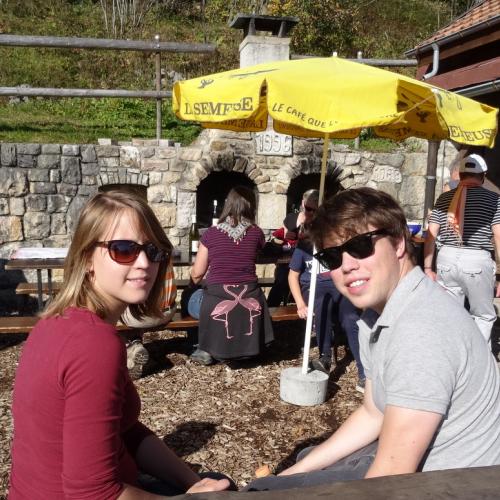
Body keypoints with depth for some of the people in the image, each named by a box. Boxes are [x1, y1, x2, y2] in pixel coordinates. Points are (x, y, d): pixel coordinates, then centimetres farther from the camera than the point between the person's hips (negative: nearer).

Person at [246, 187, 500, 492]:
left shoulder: (421, 330, -29)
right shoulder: (377, 313, 1)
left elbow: (392, 477, -27)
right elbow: (372, 415, 11)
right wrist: (294, 473, 9)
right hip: (418, 461, 8)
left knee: (263, 489, -5)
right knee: (306, 459, 25)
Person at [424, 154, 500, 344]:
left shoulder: (444, 198, 8)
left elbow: (431, 234, 6)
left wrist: (427, 267, 11)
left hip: (446, 259, 3)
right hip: (477, 261, -3)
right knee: (484, 316, 15)